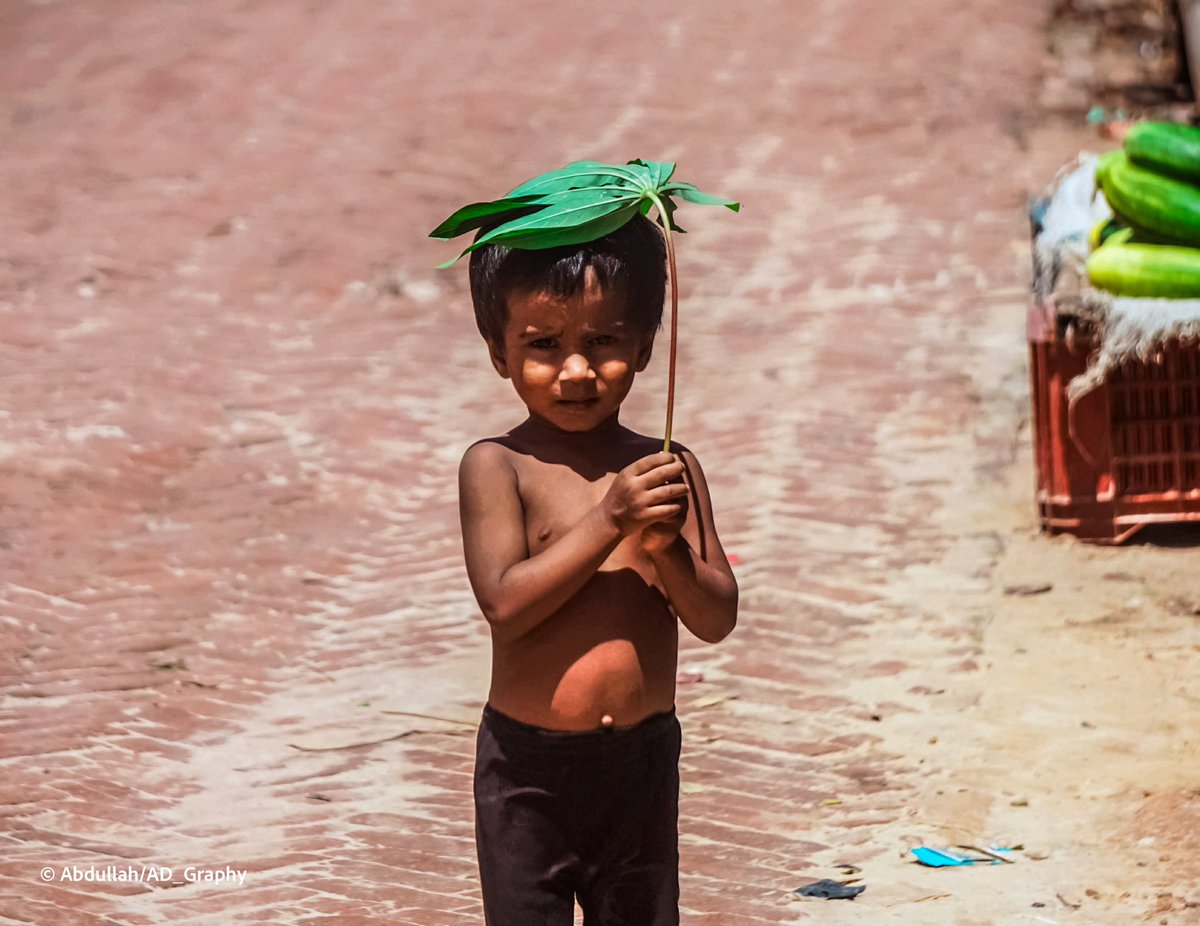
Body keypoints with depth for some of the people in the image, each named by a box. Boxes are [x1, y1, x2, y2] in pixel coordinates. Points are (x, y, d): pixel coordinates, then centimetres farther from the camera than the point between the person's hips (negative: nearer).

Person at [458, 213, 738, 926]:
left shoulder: (668, 471, 1)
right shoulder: (498, 467, -8)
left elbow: (717, 619, -1)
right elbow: (506, 602, -19)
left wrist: (667, 550, -21)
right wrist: (609, 521, -23)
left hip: (644, 759, 3)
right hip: (530, 764, -3)